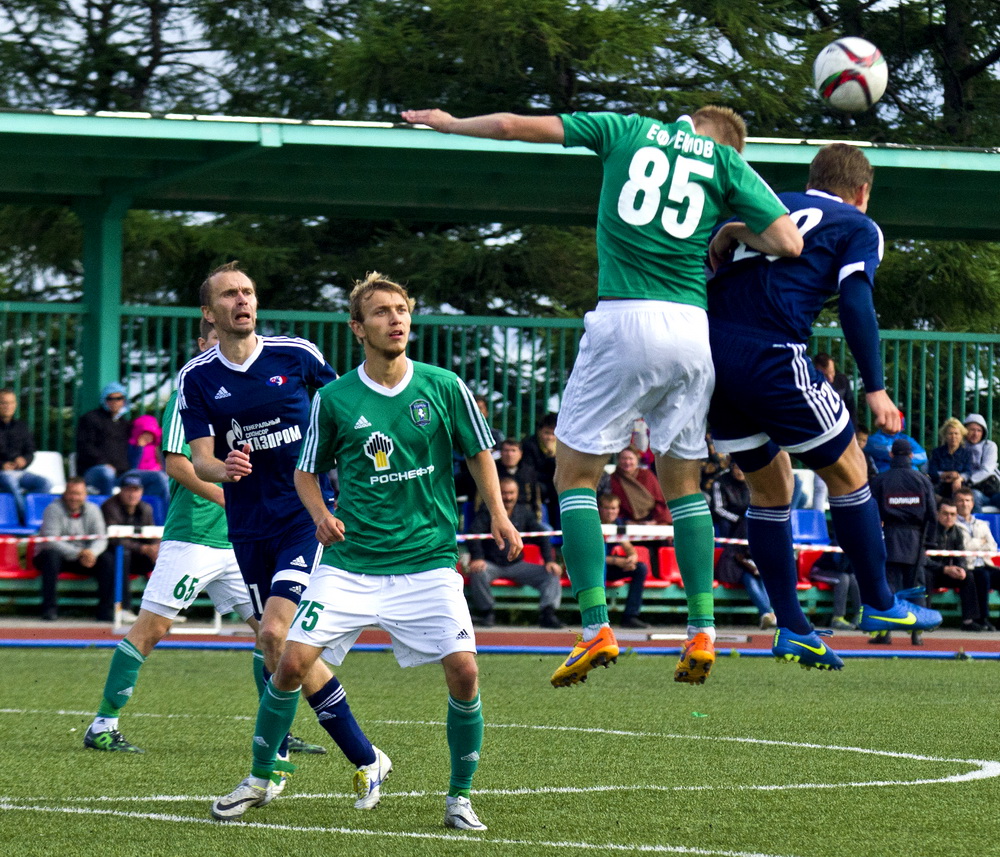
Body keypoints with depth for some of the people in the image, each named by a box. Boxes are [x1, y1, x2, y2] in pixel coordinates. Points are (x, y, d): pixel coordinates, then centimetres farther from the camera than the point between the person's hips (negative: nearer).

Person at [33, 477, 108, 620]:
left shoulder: (92, 510, 3)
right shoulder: (53, 509, -11)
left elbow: (101, 539, -5)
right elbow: (50, 541, -23)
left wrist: (92, 552, -30)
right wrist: (78, 554, -33)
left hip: (82, 558, 4)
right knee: (51, 555, -38)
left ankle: (105, 611, -16)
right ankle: (49, 608, -33)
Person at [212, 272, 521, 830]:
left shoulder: (444, 387, -1)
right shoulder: (334, 399, -1)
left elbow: (479, 452, 12)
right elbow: (307, 471, 11)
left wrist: (499, 515, -1)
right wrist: (322, 515, -8)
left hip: (427, 560, 0)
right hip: (350, 562, 0)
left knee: (464, 672, -14)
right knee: (293, 663, -10)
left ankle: (460, 796, 5)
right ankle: (260, 779, 12)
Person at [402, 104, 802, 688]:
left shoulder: (629, 130, 12)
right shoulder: (725, 161, 11)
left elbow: (515, 125, 12)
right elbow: (788, 243, 2)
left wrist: (447, 122, 28)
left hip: (624, 318, -2)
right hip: (693, 328, 3)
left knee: (576, 474, 5)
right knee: (684, 482, 15)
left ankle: (597, 628, -7)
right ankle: (702, 633, 8)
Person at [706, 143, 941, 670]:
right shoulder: (859, 228, 11)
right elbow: (855, 301, -5)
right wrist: (874, 388, -7)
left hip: (708, 350, 6)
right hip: (770, 356, -6)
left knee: (770, 487, 18)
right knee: (847, 471, 13)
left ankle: (791, 627, 16)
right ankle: (878, 605, 20)